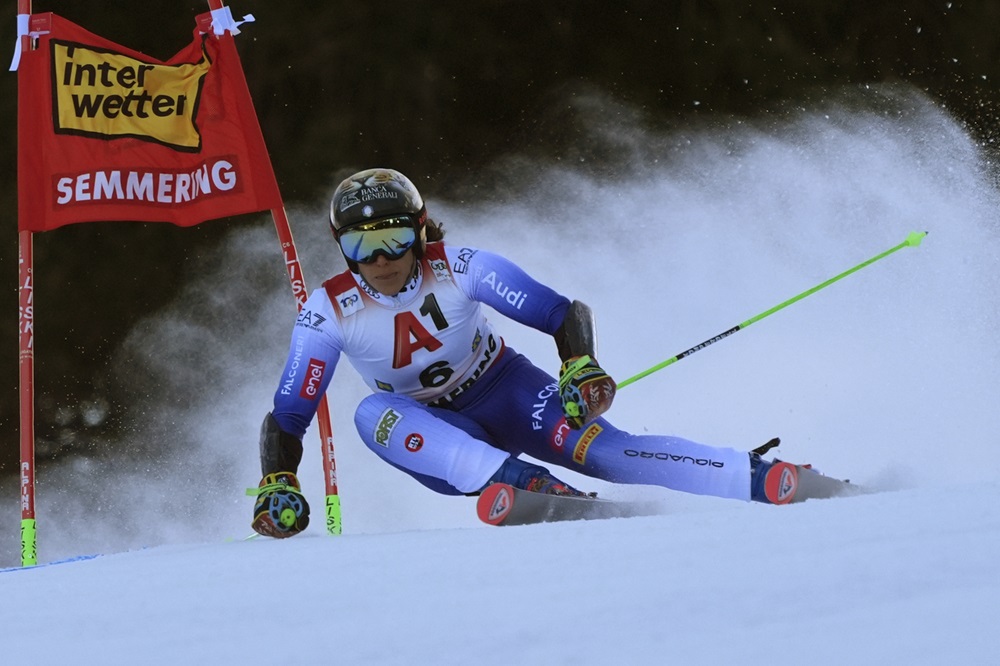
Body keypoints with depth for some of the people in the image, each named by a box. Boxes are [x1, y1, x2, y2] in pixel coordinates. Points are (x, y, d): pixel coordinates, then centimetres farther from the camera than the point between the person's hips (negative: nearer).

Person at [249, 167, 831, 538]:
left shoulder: (459, 269, -22)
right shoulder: (329, 313, -20)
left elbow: (567, 315, -20)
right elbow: (286, 418, -16)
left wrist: (582, 368, -40)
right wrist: (277, 486, -33)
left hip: (501, 392, -1)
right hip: (435, 433, 2)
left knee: (597, 445, -30)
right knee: (373, 415, -33)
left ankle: (758, 478, -35)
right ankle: (524, 482, -45)